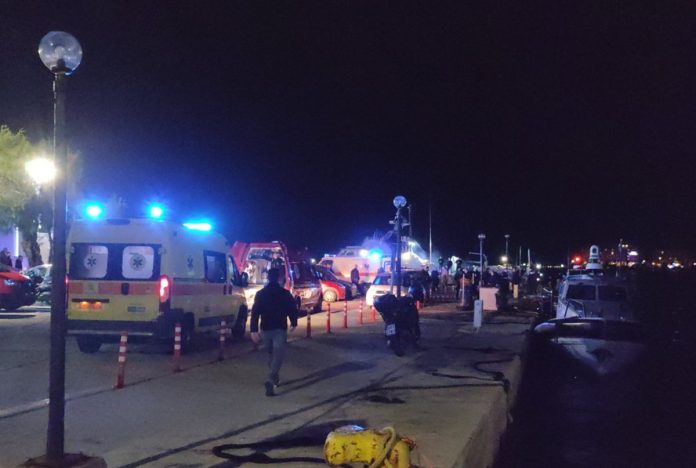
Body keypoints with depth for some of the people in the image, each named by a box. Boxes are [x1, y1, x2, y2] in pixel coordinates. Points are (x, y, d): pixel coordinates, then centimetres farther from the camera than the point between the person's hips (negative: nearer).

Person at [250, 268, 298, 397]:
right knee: (278, 355, -6)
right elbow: (293, 309, 2)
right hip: (280, 329, -3)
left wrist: (253, 330, -6)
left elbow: (255, 312, -5)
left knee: (271, 353, 23)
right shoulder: (285, 293, -3)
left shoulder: (260, 294, 1)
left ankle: (275, 378, 33)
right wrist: (294, 323, 19)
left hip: (265, 329, 3)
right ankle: (270, 380, -25)